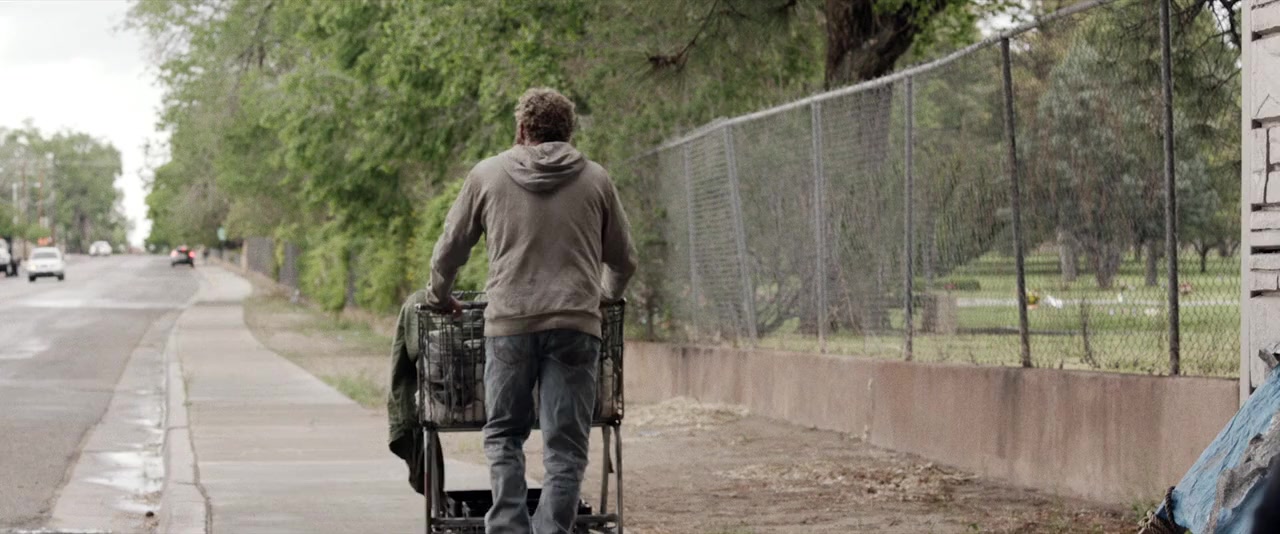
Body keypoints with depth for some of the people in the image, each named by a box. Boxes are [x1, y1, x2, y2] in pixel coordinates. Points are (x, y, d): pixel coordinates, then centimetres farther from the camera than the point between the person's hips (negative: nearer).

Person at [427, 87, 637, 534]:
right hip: (575, 325, 0)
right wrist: (604, 297, 39)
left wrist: (438, 297, 34)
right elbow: (623, 259, 19)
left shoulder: (487, 174, 9)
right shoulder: (595, 179, 10)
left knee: (504, 435, 11)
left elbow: (450, 249, 16)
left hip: (509, 323, 0)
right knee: (565, 446, 2)